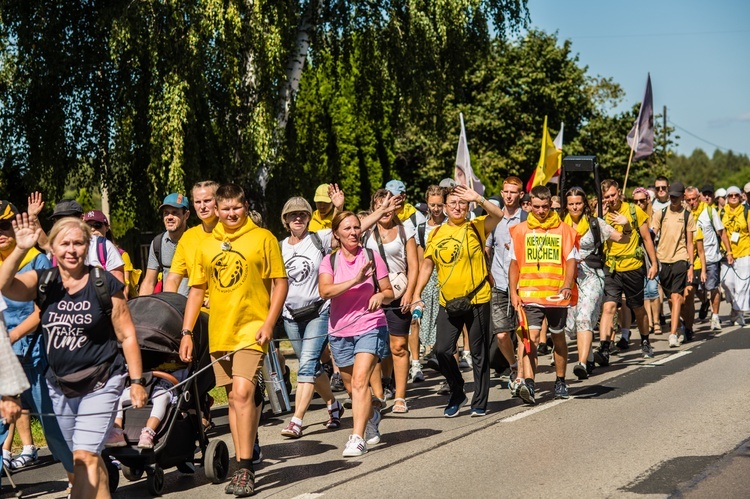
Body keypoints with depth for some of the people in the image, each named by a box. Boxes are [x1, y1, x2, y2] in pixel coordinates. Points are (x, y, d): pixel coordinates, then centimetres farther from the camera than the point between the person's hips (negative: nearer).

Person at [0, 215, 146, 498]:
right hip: (60, 386, 4)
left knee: (85, 458, -13)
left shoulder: (105, 284, -9)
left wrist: (136, 381, -7)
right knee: (88, 459, 15)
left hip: (100, 384, -4)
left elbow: (127, 336, -5)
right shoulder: (43, 282, -1)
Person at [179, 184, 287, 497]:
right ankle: (242, 467, 17)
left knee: (242, 393, -17)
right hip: (219, 332, 5)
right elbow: (196, 291, 14)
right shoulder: (207, 246, 11)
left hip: (251, 329, -5)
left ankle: (244, 469, -13)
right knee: (234, 398, 10)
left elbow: (280, 283, -1)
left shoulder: (262, 238, -1)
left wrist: (269, 323, -11)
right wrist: (187, 333, 8)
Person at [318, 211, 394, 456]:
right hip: (340, 330, 3)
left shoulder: (372, 257, 0)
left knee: (360, 380, -20)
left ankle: (357, 437, -23)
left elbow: (390, 294, 5)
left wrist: (380, 296, -18)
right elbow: (325, 291, -17)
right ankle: (371, 416, 45)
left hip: (370, 327, -3)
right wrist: (355, 280, -28)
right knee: (351, 386, 15)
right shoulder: (329, 261, 1)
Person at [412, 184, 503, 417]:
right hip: (448, 302, 3)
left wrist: (478, 199, -30)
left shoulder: (476, 228, 0)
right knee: (442, 350, -4)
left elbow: (498, 216, -19)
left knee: (479, 353, 5)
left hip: (477, 300, -3)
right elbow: (427, 265, 12)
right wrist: (416, 295, 5)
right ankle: (457, 393, 18)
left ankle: (479, 402, 15)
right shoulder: (436, 234, 8)